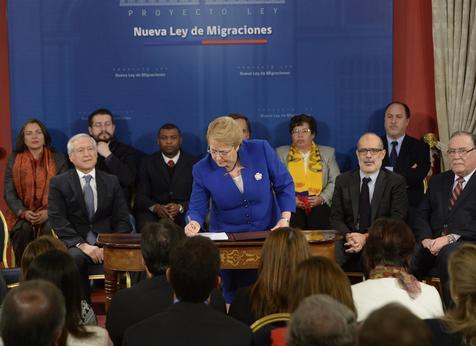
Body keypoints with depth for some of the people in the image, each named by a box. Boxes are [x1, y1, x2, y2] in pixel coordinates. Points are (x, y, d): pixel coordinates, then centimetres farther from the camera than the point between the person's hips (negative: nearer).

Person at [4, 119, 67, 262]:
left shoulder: (58, 159, 6)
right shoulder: (14, 160, 9)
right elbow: (9, 193, 3)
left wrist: (48, 212, -17)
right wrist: (23, 212, -15)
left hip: (50, 214, -1)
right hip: (22, 215, 1)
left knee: (50, 229, -32)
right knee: (23, 229, -31)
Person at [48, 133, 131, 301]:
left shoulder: (112, 181, 14)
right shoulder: (58, 183, 7)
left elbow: (122, 219, 9)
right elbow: (58, 220, -4)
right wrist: (82, 245, -18)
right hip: (75, 244, -1)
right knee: (74, 257, -36)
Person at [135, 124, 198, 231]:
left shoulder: (193, 163, 8)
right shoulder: (148, 163, 11)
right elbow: (140, 196, 4)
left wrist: (180, 207, -19)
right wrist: (155, 207, -18)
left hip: (184, 212, 0)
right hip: (154, 213, 0)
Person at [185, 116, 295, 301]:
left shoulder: (261, 150, -13)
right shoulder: (202, 169, -11)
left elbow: (284, 185, -3)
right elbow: (197, 207, -4)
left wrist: (285, 219, -12)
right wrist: (195, 223, -26)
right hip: (227, 238, 0)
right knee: (234, 295, -3)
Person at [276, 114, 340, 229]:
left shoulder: (328, 152, 16)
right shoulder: (281, 153, 15)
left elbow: (335, 181, 10)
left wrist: (322, 197, -6)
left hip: (318, 205, 1)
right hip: (291, 206, 0)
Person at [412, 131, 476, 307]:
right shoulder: (437, 181, 24)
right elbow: (422, 216, 17)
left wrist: (452, 238, -17)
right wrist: (426, 238, -4)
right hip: (433, 244, 4)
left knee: (448, 254, -38)